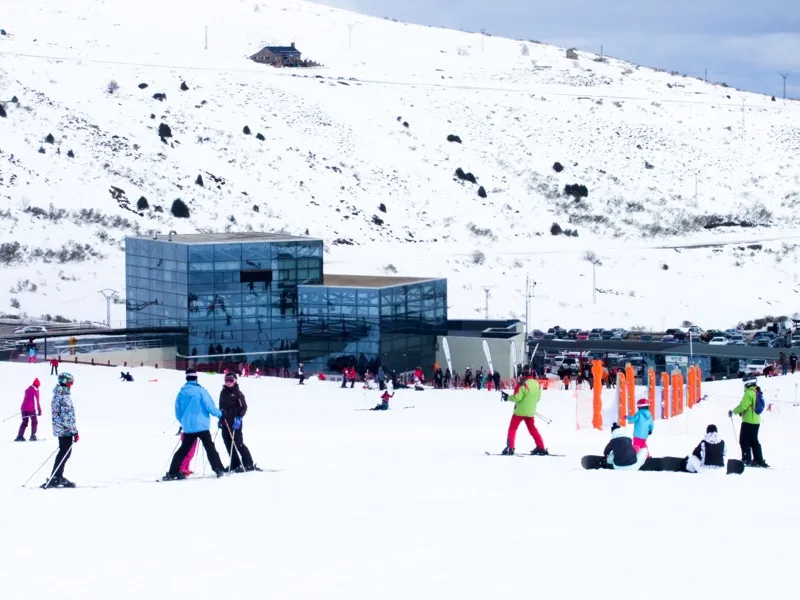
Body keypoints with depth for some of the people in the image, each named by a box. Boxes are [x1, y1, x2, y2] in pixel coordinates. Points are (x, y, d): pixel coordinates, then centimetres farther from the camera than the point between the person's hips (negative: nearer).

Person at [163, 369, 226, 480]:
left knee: (184, 449, 11)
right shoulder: (200, 391, -9)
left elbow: (178, 412, 10)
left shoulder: (181, 393, 5)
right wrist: (219, 414, 7)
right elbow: (209, 406, -11)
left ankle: (173, 472, 4)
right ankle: (218, 469, -2)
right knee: (210, 448, 4)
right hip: (201, 426, -4)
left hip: (188, 428, 4)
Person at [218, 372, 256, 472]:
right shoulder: (223, 393, 13)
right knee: (229, 445, 4)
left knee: (238, 444, -8)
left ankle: (249, 465, -2)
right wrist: (220, 418, 17)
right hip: (225, 422, 6)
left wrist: (239, 418, -17)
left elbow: (244, 407, -6)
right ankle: (235, 465, 11)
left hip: (235, 423, -6)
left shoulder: (237, 393, -4)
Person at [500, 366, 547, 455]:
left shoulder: (523, 384, -18)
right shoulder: (536, 384, 3)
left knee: (512, 428, 2)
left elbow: (517, 397, -19)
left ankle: (510, 447, -6)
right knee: (532, 429, 17)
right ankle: (541, 447, 13)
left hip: (520, 410, -6)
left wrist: (508, 397, -5)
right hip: (531, 411, 6)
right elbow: (538, 397, 13)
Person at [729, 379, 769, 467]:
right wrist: (742, 412, 17)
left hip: (748, 421, -9)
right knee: (754, 441, 15)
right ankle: (759, 460, 14)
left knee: (744, 441, -2)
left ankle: (746, 460, -6)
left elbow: (743, 406, -21)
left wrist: (733, 412, -7)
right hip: (756, 421, 9)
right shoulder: (757, 392, 12)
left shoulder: (749, 393, -16)